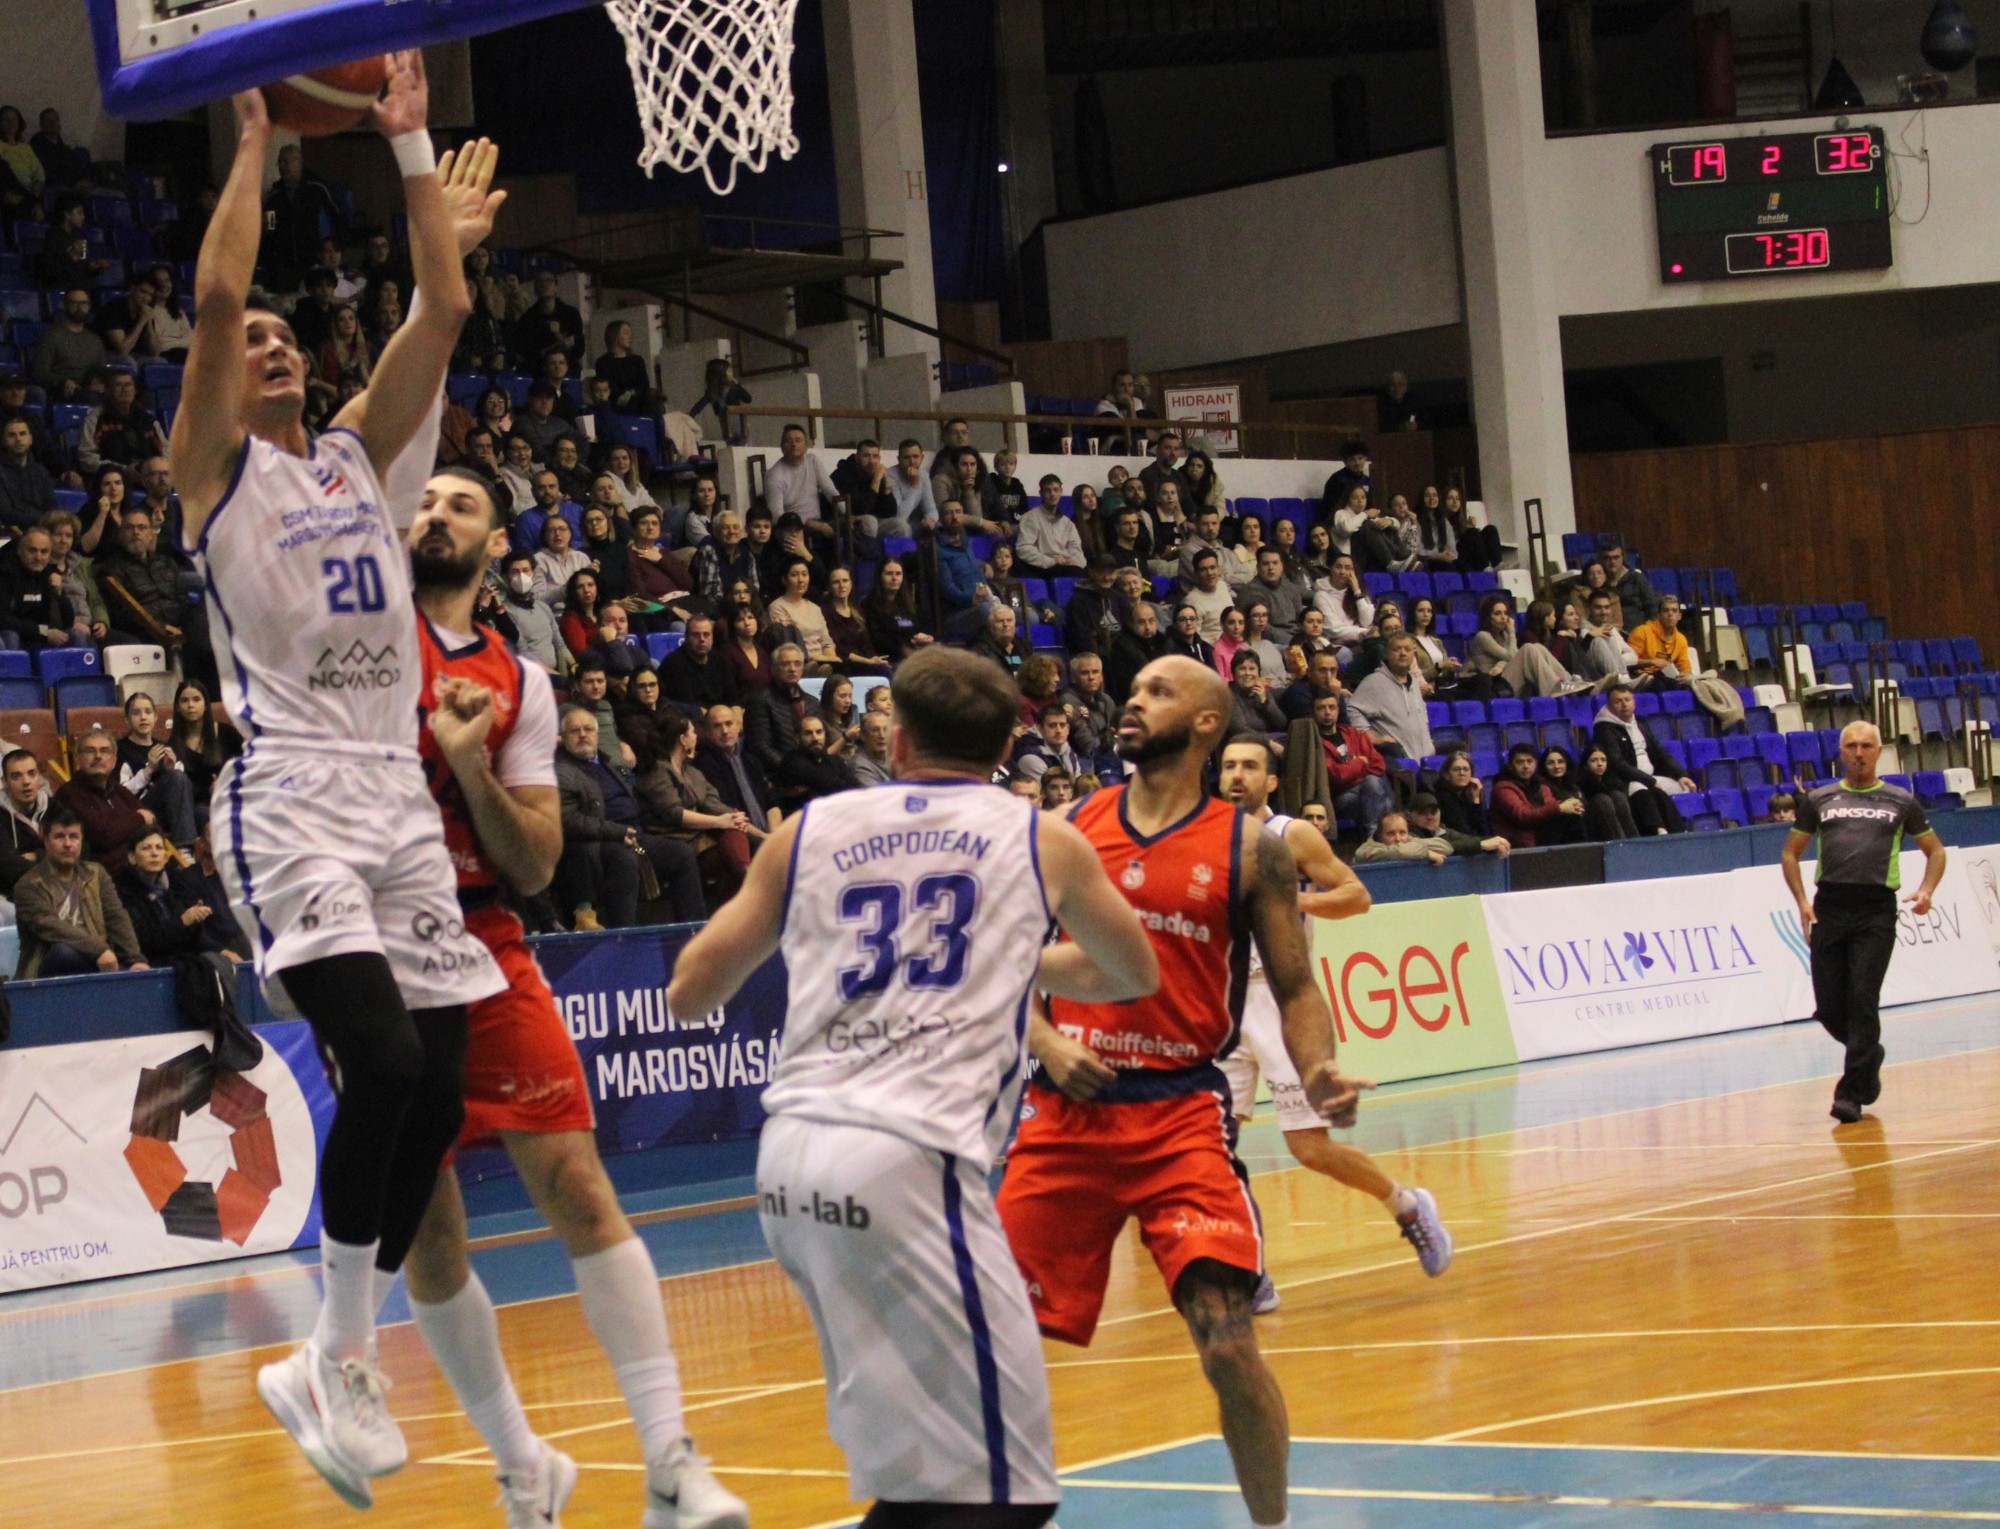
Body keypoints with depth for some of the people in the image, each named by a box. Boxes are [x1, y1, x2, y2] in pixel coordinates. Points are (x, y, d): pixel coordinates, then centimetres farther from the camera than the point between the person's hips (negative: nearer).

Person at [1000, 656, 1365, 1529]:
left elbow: (1295, 987, 4)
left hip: (1181, 1112, -3)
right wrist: (1045, 1041, -7)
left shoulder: (1250, 848, 2)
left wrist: (1317, 1075, -15)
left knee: (1228, 1344, -13)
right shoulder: (1064, 832, 8)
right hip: (1066, 1111, 3)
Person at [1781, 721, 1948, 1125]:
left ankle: (1851, 1093, -4)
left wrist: (1926, 890, 0)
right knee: (1829, 1007, 2)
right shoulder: (1818, 800, 13)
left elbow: (1935, 850, 19)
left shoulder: (1900, 802, 11)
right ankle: (1869, 1055, 32)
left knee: (1862, 1001, -11)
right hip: (1829, 906, 2)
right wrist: (1802, 902, 2)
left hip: (1877, 910, -2)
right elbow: (1790, 853, 17)